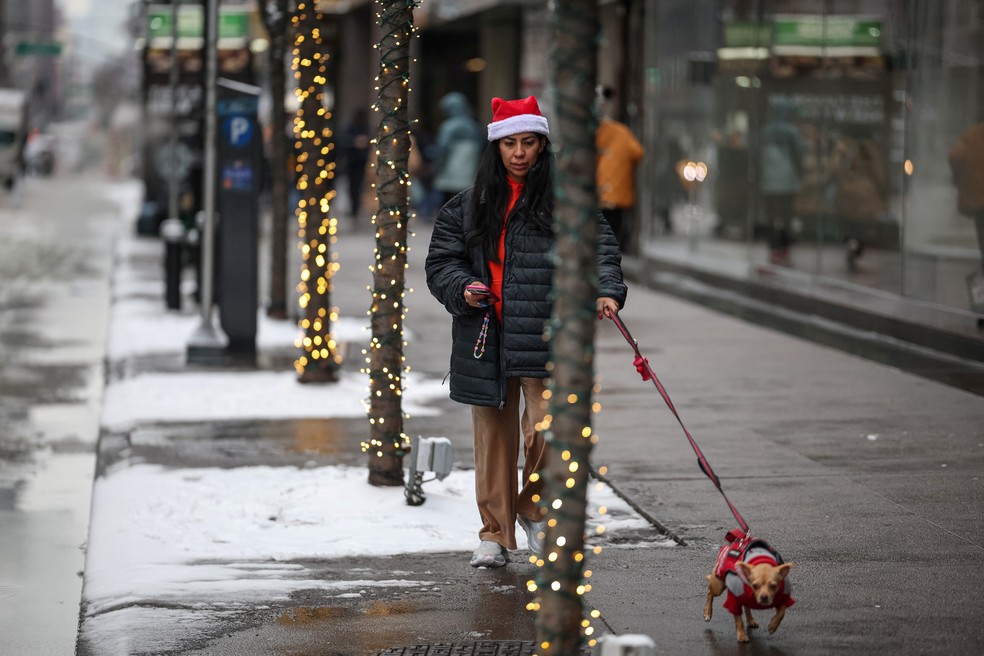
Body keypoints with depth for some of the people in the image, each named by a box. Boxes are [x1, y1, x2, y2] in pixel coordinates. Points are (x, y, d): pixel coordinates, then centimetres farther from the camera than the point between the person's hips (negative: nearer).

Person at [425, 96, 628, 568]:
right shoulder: (470, 205, 11)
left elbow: (599, 248, -6)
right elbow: (440, 259, 14)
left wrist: (605, 291, -24)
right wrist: (461, 288, -5)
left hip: (543, 339, -3)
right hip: (486, 338, 3)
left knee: (546, 432, -12)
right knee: (494, 438, 9)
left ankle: (533, 508, 16)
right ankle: (494, 534, 20)